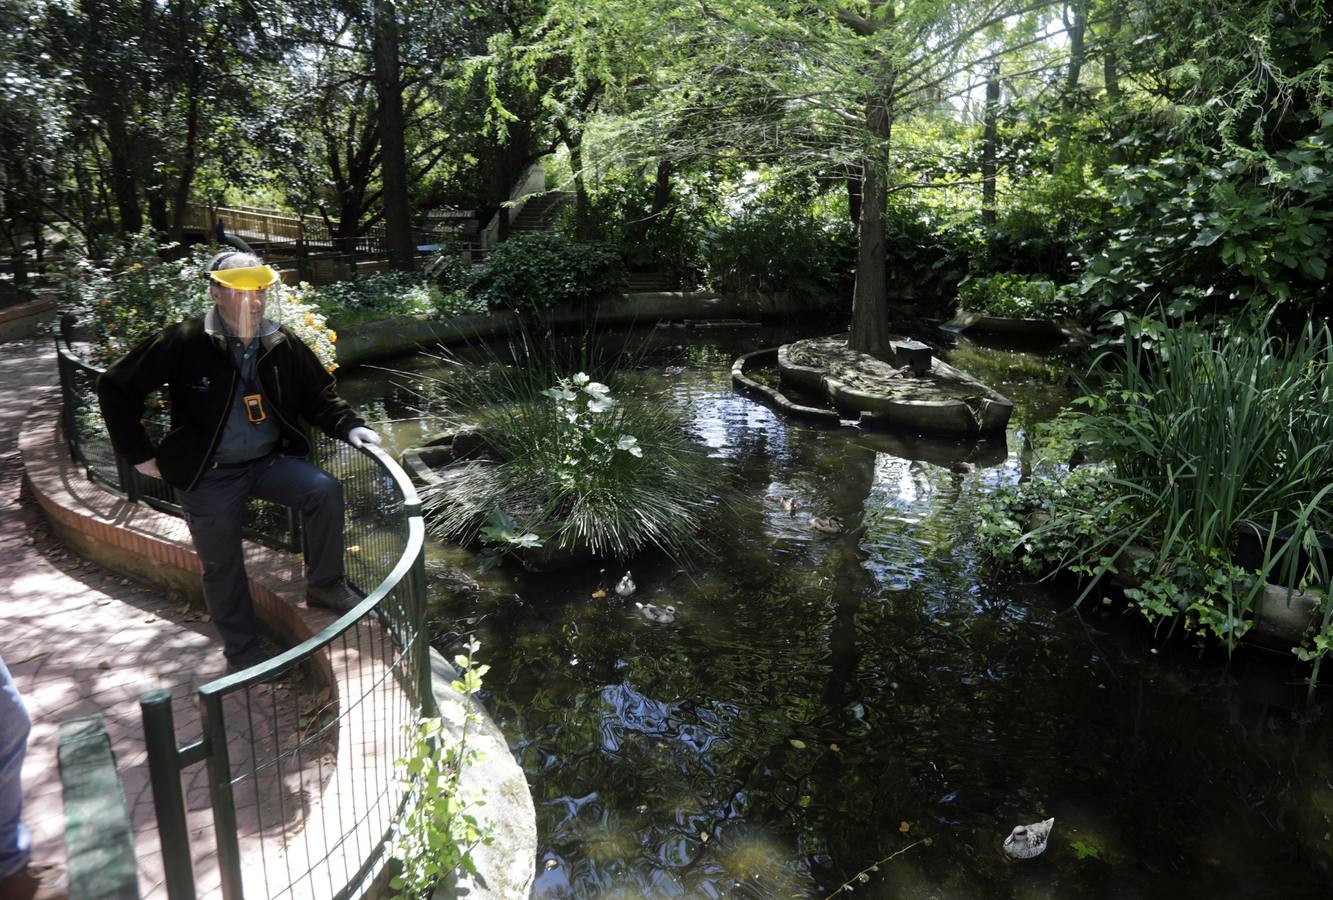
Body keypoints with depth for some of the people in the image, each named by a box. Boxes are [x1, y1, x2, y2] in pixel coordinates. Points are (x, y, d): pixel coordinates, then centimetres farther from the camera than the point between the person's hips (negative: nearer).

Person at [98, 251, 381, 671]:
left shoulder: (283, 344, -4)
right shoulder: (184, 343, -14)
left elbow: (319, 395, 8)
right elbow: (115, 387, -6)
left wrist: (349, 426, -11)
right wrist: (139, 454, -6)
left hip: (271, 460, 2)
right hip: (210, 475, -2)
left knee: (325, 490, -23)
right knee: (222, 566, 5)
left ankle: (324, 585, -5)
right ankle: (243, 654, 24)